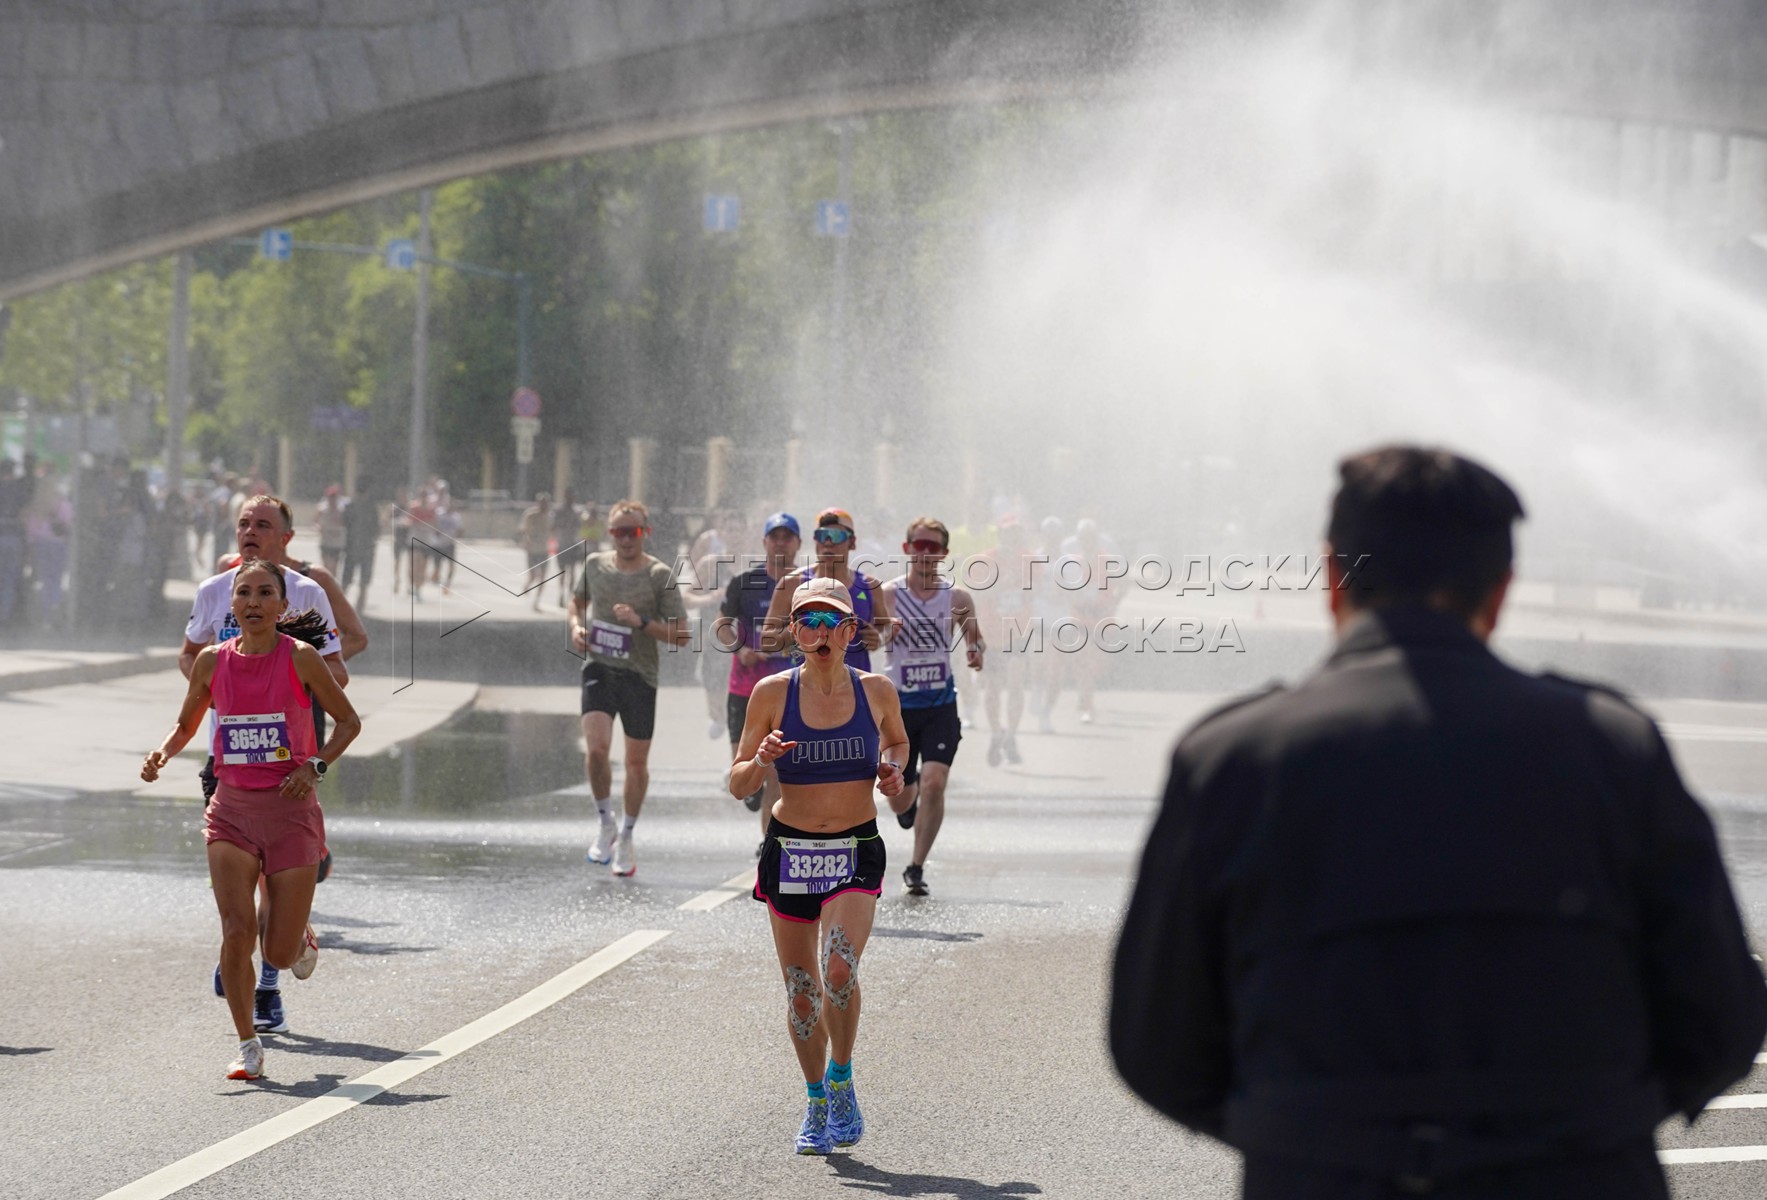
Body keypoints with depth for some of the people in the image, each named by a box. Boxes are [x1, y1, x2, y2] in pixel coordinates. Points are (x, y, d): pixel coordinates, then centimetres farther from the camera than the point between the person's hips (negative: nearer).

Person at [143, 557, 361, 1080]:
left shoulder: (300, 658, -6)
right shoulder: (213, 661, 2)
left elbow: (348, 721, 4)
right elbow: (187, 724, 17)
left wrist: (315, 764, -11)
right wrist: (162, 753, -4)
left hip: (290, 808, -2)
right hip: (232, 807, 2)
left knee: (280, 953, -2)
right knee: (237, 932, -13)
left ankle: (299, 935, 36)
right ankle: (248, 1046, 3)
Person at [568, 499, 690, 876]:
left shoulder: (659, 575, -7)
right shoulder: (595, 564, 4)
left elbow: (681, 635, -8)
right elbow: (578, 600, 25)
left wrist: (641, 622, -20)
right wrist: (576, 626, 5)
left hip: (639, 674, -1)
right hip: (599, 666, 1)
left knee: (637, 761, 7)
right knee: (596, 748, -19)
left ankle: (626, 837, 26)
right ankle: (606, 823, 3)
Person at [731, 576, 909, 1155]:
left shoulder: (876, 690, 0)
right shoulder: (772, 693, -3)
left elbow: (897, 740, 22)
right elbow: (737, 783, 2)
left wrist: (892, 771, 1)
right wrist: (761, 762, -19)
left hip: (856, 854, -1)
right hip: (789, 852, 1)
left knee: (839, 969, -22)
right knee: (801, 991, 6)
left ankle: (841, 1080, 1)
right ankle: (816, 1103, 27)